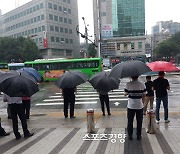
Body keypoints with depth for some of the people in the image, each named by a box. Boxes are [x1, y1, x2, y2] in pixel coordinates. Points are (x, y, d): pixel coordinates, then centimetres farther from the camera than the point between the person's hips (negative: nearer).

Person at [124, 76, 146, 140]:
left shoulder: (128, 84, -8)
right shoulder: (142, 84, -3)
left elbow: (125, 94, -4)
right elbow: (144, 95, -1)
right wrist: (142, 102, 12)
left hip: (131, 106, -1)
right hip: (139, 106, 1)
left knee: (130, 121, 12)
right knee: (139, 121, 13)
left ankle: (130, 135, 18)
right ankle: (139, 135, 20)